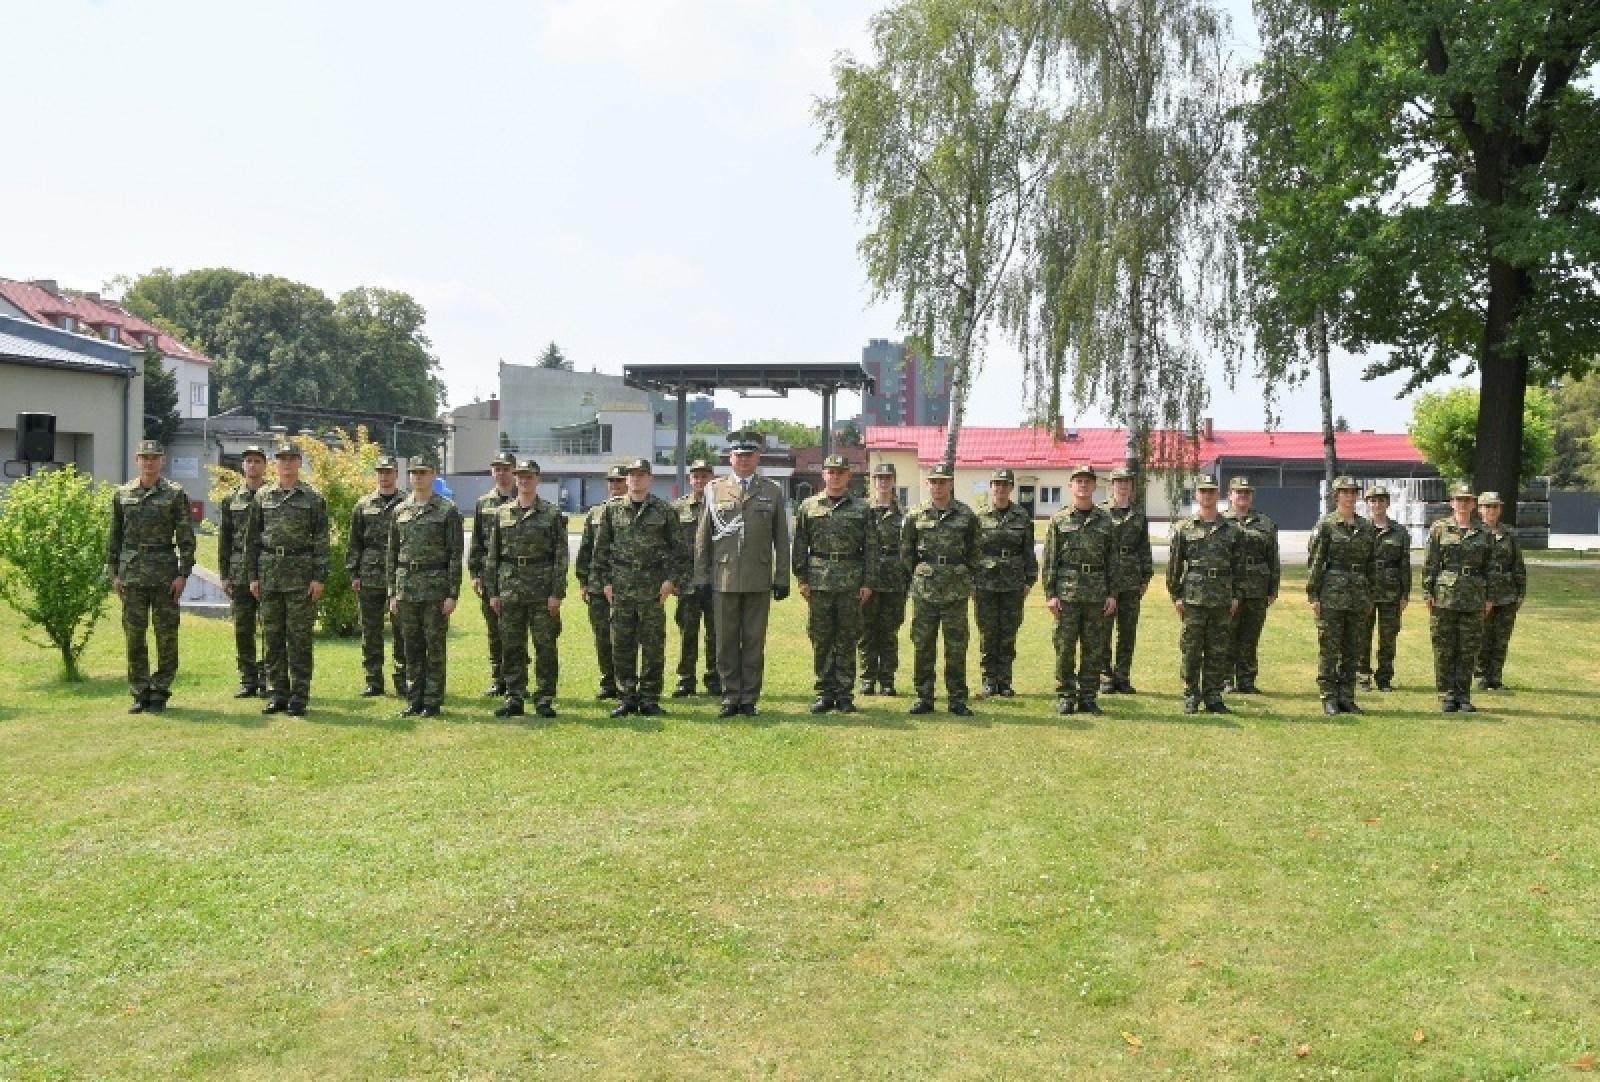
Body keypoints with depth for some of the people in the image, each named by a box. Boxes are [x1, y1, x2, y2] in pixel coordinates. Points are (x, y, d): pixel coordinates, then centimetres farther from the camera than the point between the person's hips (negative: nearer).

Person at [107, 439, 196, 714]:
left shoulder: (175, 494, 0)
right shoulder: (122, 494, 9)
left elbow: (186, 537, -3)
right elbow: (114, 537, 13)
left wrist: (183, 574, -9)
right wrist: (114, 573, 7)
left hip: (165, 574, -3)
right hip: (132, 574, 3)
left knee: (166, 635, 0)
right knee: (134, 635, 4)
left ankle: (160, 692, 9)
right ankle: (139, 693, 12)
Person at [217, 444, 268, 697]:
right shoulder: (231, 499, 10)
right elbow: (224, 539, 10)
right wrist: (224, 574, 5)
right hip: (239, 574, 3)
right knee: (242, 630, 5)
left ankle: (267, 679, 4)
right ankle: (248, 680, 12)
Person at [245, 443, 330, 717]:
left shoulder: (313, 498, 2)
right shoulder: (263, 496, 10)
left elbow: (321, 541, -1)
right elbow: (252, 538, 11)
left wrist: (319, 578, -8)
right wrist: (253, 576, 6)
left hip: (302, 575, -3)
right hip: (269, 574, 3)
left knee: (299, 638, -1)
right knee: (272, 637, 6)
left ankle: (299, 697, 4)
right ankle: (276, 694, 14)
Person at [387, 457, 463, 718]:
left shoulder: (448, 510, -2)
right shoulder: (400, 511, 11)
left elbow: (455, 554, -5)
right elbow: (392, 554, 14)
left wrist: (453, 594, -11)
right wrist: (392, 593, 8)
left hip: (436, 586, -4)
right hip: (406, 586, 4)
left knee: (435, 647, 0)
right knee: (412, 647, 8)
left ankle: (433, 702, 6)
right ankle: (414, 700, 15)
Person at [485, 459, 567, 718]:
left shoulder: (552, 514, 2)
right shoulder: (502, 513, 10)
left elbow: (561, 556, -2)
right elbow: (492, 555, 12)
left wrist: (557, 593, -9)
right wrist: (492, 592, 5)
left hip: (543, 590, -3)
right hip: (510, 588, 3)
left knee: (545, 646, 0)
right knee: (511, 647, 6)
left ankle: (545, 700, 7)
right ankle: (514, 698, 14)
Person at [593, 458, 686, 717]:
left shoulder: (664, 510, 4)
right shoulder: (613, 509, 8)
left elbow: (677, 548, 5)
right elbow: (601, 548, 11)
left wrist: (671, 579, -4)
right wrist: (605, 581, 5)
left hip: (653, 588, -1)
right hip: (621, 587, 2)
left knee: (653, 646, 0)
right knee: (622, 646, 3)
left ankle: (649, 698, 8)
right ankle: (626, 698, 12)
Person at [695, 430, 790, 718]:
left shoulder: (772, 492, 8)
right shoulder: (714, 490, 8)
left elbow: (781, 541, 8)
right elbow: (702, 538, 8)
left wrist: (782, 579, 4)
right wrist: (701, 577, 3)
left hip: (759, 581, 0)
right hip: (723, 579, 0)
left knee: (754, 642, 3)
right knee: (726, 642, 4)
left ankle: (749, 699, 11)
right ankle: (730, 697, 13)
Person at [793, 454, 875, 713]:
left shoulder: (861, 508, 7)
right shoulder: (809, 506, 8)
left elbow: (871, 547, 5)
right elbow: (800, 546, 7)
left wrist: (867, 583, -1)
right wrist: (801, 579, 0)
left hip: (851, 582, 0)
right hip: (819, 581, 1)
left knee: (847, 640, 3)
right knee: (820, 640, 3)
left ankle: (845, 694, 10)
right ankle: (825, 692, 12)